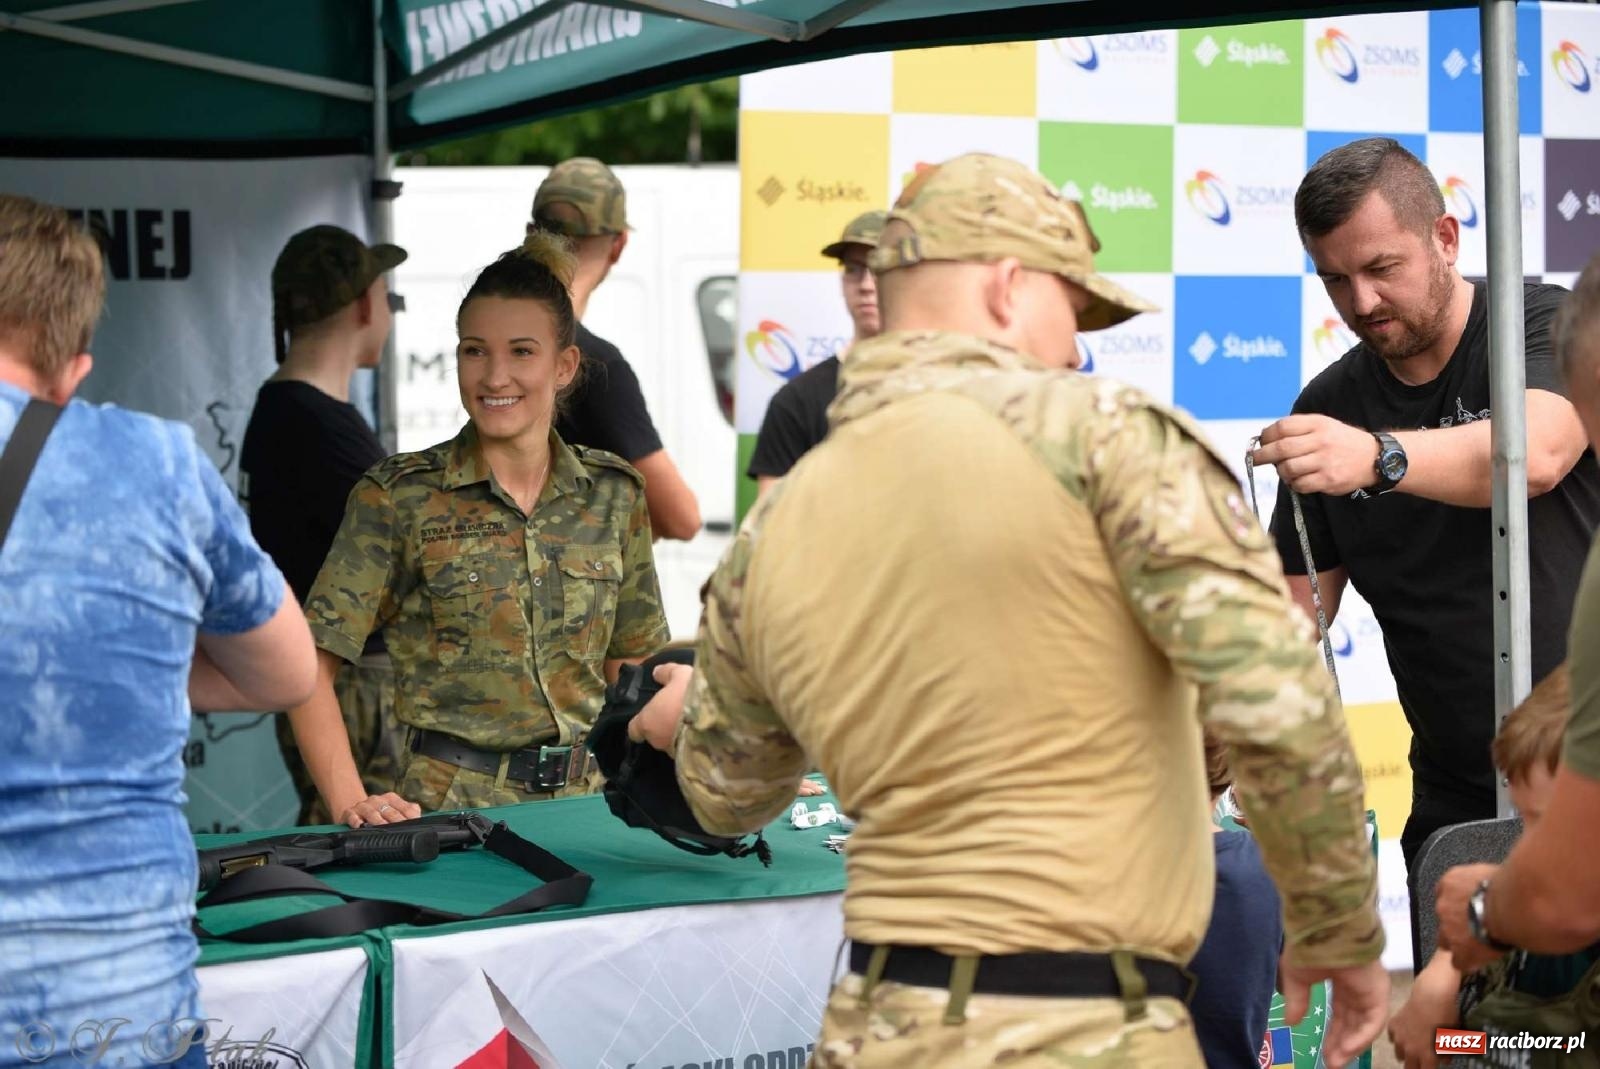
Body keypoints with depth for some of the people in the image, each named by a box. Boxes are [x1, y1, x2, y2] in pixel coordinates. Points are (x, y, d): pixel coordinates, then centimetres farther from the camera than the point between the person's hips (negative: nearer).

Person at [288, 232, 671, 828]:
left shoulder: (613, 493, 9)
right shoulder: (398, 496, -1)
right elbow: (309, 663, -4)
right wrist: (350, 804, -15)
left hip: (587, 795, 3)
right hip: (454, 799, -3)